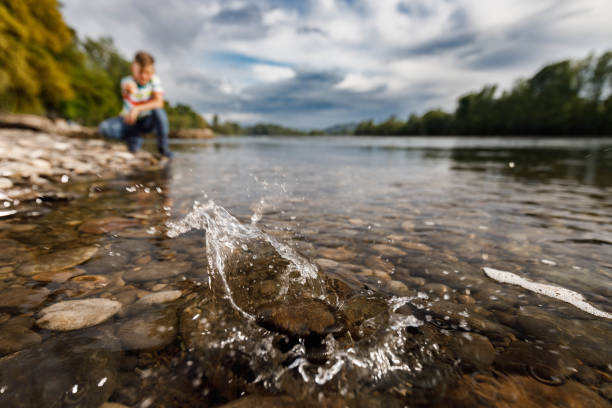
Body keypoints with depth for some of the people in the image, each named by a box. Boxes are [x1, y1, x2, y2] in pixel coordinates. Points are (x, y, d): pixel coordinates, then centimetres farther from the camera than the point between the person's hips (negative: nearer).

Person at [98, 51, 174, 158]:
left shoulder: (154, 80, -14)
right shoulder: (127, 81, -17)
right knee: (103, 128, -23)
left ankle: (162, 145, -16)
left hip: (147, 121, 0)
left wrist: (137, 109, -34)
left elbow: (159, 102, -26)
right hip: (129, 120, 0)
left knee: (158, 110, -33)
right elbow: (127, 86, -42)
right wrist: (129, 89, -67)